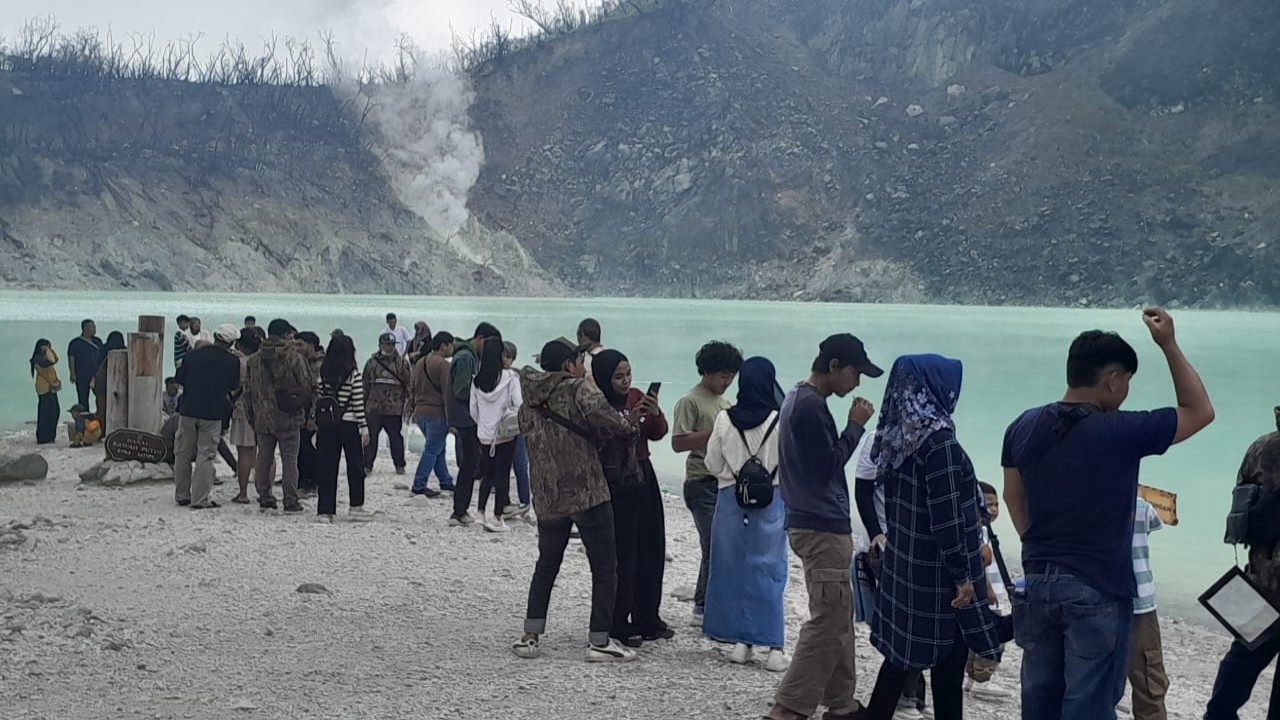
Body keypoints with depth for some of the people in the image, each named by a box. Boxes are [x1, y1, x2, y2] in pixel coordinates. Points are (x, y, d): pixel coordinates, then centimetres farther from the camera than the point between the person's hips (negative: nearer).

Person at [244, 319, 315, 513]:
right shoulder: (294, 358, -9)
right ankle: (291, 502, 0)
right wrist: (303, 409, 10)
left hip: (262, 420, 4)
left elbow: (248, 391, 9)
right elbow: (306, 387, -7)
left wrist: (252, 417, 17)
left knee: (263, 459, 13)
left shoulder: (253, 361, 5)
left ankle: (264, 497, 17)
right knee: (290, 460, 0)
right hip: (289, 418, -4)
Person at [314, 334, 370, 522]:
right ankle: (356, 505, 19)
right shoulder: (354, 375, -9)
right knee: (355, 465, 13)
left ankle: (325, 509, 4)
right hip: (348, 424, -3)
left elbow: (318, 399, 3)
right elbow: (358, 404, -9)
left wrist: (317, 424, 11)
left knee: (326, 467, 6)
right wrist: (364, 428, -3)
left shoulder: (323, 373, 0)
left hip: (326, 424, 3)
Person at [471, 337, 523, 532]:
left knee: (487, 474, 17)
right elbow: (519, 404, -13)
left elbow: (473, 410, 5)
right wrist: (518, 423, 4)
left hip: (485, 434, 4)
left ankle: (481, 512, 17)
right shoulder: (510, 377, -12)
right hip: (506, 434, -4)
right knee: (502, 474, 3)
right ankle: (497, 518, 6)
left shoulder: (477, 381, 0)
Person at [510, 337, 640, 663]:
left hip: (547, 498, 6)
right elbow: (599, 412, -25)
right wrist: (627, 429, -8)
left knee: (546, 565, 19)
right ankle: (599, 641, 4)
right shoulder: (577, 388, -9)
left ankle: (531, 636, 17)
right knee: (604, 568, 4)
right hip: (588, 493, -6)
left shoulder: (528, 403, 11)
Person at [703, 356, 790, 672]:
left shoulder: (725, 420, -6)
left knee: (734, 569, 11)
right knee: (769, 571, 3)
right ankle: (775, 647, 1)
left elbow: (713, 464, 2)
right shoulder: (780, 421, -13)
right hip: (771, 502, -1)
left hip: (731, 501, 2)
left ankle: (741, 641, 15)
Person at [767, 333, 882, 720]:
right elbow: (828, 466, -18)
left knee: (839, 617, 15)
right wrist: (855, 425, -11)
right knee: (828, 621, -8)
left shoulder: (798, 399, 15)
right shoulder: (811, 406, -18)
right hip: (822, 528, -11)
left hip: (818, 524, 11)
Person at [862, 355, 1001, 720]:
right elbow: (947, 516, -22)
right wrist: (962, 575, -16)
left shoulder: (897, 436, 5)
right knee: (948, 664, 4)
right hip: (938, 573, -8)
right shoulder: (938, 439, -20)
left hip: (904, 564, 8)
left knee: (901, 654, 15)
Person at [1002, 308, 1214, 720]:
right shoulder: (1122, 432, -15)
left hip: (1038, 583, 6)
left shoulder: (1024, 427, 0)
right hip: (1098, 591, -5)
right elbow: (1200, 411, -2)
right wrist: (1168, 345, 1)